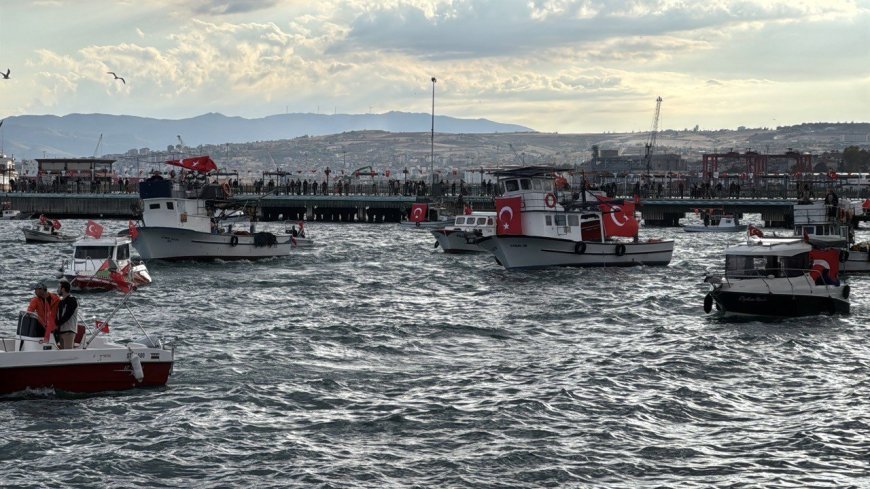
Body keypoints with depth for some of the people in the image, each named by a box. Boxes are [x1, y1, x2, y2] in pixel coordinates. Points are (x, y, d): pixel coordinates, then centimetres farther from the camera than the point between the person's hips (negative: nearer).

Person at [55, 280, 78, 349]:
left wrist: (57, 323, -9)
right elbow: (57, 315, 14)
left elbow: (67, 316, -14)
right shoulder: (61, 301, 19)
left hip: (69, 331, -8)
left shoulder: (72, 301, -7)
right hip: (61, 331, 8)